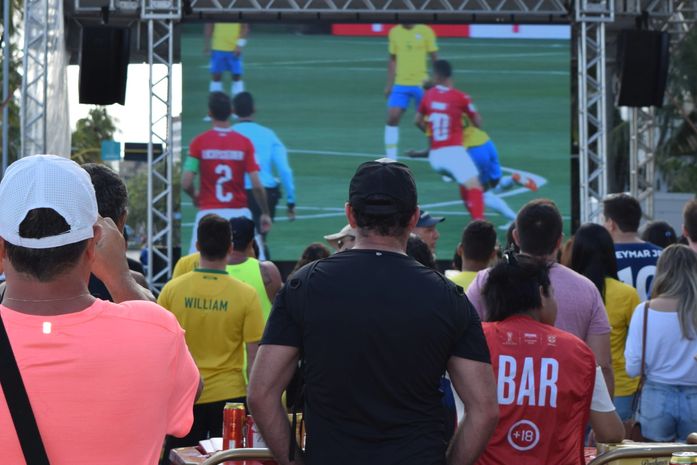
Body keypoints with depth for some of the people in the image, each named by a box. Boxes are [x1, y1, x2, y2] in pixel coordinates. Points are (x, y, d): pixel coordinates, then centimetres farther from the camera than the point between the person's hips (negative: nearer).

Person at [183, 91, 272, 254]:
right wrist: (265, 213, 8)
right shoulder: (245, 143, -1)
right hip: (239, 213, 1)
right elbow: (257, 185, -6)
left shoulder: (199, 142, -4)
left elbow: (186, 184, -6)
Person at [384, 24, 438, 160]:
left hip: (421, 84, -2)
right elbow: (393, 60, 13)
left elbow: (434, 58, 0)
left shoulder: (425, 31, -4)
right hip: (400, 85, 2)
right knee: (392, 118, -8)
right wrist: (389, 84, 9)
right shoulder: (394, 32, 6)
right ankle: (390, 159, -3)